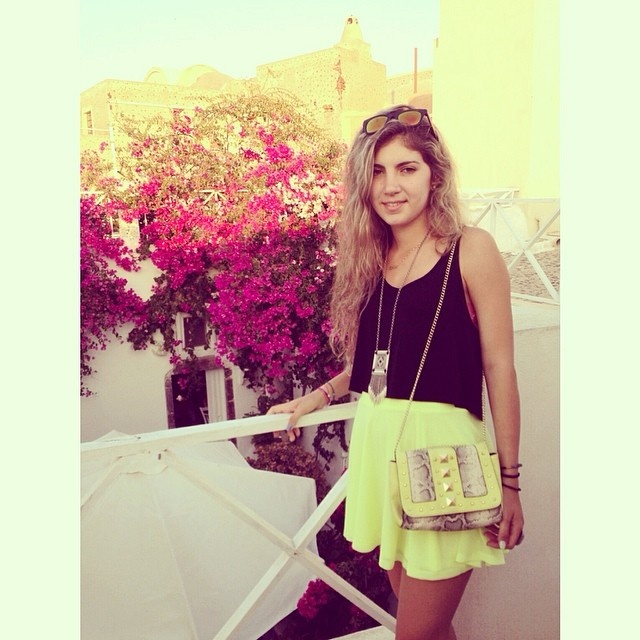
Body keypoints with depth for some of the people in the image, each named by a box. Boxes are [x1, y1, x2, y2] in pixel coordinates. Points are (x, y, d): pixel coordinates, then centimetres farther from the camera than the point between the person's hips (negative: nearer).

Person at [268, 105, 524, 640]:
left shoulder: (471, 250, -5)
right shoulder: (369, 259, 10)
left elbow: (499, 367, -6)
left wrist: (509, 480, -6)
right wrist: (315, 398, 11)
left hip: (440, 444, -5)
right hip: (376, 441, 5)